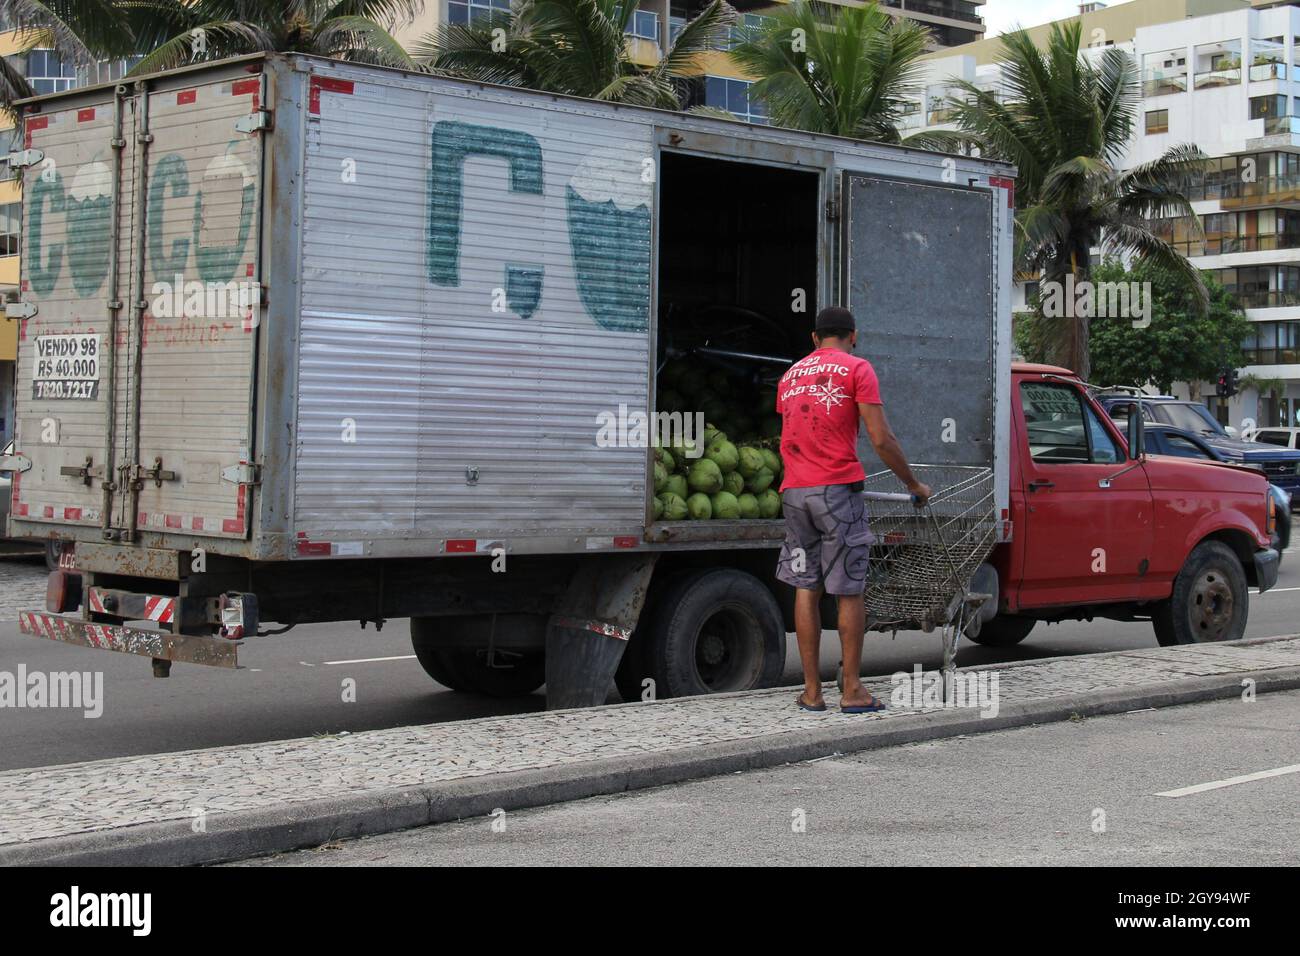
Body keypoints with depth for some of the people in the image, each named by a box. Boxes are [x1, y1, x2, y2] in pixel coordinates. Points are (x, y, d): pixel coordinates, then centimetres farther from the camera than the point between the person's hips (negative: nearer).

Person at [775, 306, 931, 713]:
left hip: (794, 491, 5)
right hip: (837, 489, -5)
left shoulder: (791, 374, 18)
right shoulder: (857, 368, -1)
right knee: (849, 592, 1)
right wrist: (914, 484, 3)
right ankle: (852, 690, 3)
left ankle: (812, 690, 8)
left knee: (805, 590, 7)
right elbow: (881, 440, -7)